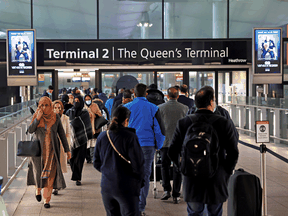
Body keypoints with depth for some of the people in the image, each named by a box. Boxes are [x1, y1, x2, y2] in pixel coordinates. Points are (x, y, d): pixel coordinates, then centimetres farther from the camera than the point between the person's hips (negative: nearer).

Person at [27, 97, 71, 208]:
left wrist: (67, 149, 3)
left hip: (52, 150, 0)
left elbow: (62, 133, 4)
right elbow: (30, 130, -11)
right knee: (38, 171, 8)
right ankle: (38, 189, 39)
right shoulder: (36, 116, -1)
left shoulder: (56, 117, -1)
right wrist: (37, 119, -22)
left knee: (50, 174, -6)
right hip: (38, 149, 1)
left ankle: (47, 199, -1)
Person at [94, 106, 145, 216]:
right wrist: (139, 181, 2)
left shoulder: (102, 137, 3)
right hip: (126, 187, -5)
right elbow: (137, 164, -13)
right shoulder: (130, 137, -13)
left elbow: (96, 163, 10)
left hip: (106, 185, 5)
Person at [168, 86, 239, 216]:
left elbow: (172, 152, -3)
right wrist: (226, 173, 5)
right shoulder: (224, 123, -9)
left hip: (192, 181, 1)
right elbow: (233, 153, -9)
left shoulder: (183, 123, -4)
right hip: (217, 181, -1)